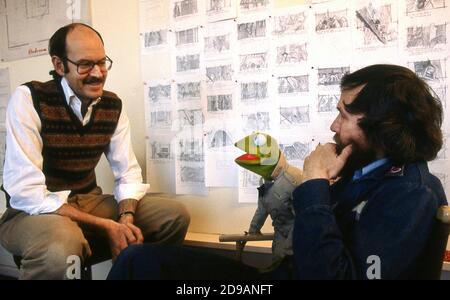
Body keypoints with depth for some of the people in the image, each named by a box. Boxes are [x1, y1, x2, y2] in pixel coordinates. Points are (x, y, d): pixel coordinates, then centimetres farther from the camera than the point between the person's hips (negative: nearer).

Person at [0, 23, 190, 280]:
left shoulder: (113, 105, 0)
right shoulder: (28, 99, -17)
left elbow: (128, 172, 2)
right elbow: (26, 192, -23)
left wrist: (126, 218, -20)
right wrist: (106, 225, -25)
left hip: (88, 201, 6)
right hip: (35, 211, -5)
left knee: (176, 215, -6)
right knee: (62, 247, -40)